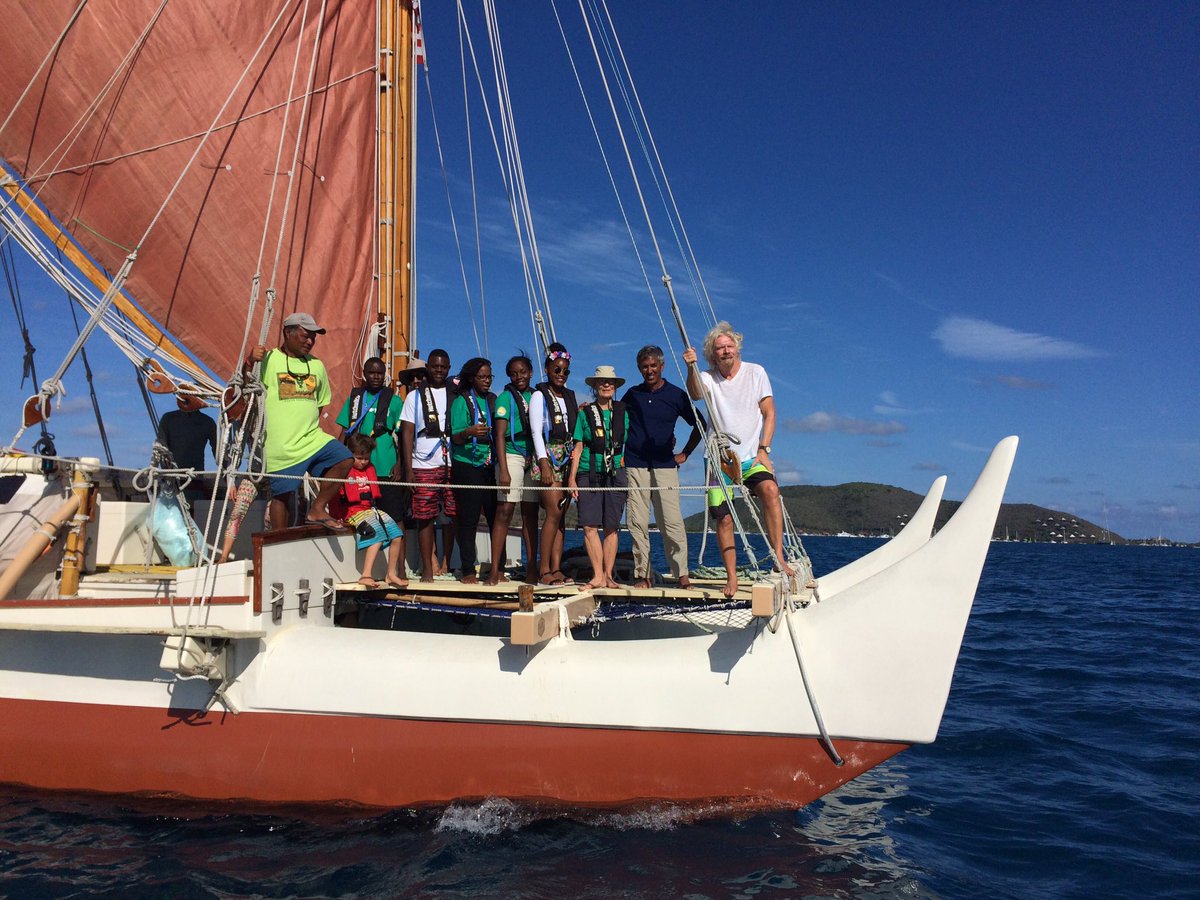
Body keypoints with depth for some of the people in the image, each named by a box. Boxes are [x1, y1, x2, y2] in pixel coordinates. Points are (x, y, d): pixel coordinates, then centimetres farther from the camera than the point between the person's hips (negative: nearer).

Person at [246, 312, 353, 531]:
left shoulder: (317, 366, 14)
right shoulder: (267, 360, -3)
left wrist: (309, 426, 13)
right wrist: (249, 363, -26)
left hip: (312, 437, 5)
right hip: (280, 445, -5)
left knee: (344, 459, -14)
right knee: (282, 494, 1)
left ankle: (317, 510, 0)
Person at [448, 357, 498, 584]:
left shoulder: (493, 400, 13)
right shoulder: (461, 401, -2)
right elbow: (455, 437, -7)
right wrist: (469, 432, -27)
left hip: (490, 466, 4)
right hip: (467, 466, -4)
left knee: (496, 516, 1)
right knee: (468, 519, -2)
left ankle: (498, 568, 8)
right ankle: (468, 570, 4)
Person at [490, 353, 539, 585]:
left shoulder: (535, 396, 15)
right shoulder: (506, 397, 1)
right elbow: (500, 434, -5)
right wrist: (503, 469, -14)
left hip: (532, 459, 5)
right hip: (512, 455, -4)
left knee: (531, 513, 5)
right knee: (505, 511, -8)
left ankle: (532, 569, 9)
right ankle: (495, 570, -6)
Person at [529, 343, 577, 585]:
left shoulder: (571, 396, 18)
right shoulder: (540, 396, 0)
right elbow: (536, 433, -6)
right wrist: (544, 463, -16)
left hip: (568, 459, 6)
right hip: (548, 458, -6)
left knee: (561, 515, 1)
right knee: (554, 512, -14)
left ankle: (556, 569, 2)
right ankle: (544, 571, -10)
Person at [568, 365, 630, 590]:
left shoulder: (622, 412, 11)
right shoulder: (584, 412, 8)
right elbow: (578, 446, 6)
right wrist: (572, 477, 0)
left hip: (616, 473, 1)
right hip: (589, 473, -1)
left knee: (611, 527, 2)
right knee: (590, 526, -8)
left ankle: (608, 576, 8)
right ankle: (598, 576, -4)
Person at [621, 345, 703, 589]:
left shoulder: (676, 395, 6)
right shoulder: (632, 394, 12)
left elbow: (699, 425, 14)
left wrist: (685, 453, 10)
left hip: (665, 466, -2)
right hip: (635, 466, 2)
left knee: (672, 522, -9)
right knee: (637, 523, -1)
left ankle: (682, 574, -4)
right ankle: (642, 575, 5)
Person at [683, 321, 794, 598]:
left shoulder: (755, 372, 4)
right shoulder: (708, 378, 4)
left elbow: (769, 413, 2)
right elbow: (695, 393, -20)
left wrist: (763, 450, -8)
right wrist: (691, 368, -39)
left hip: (752, 456, -1)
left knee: (770, 490, -30)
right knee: (724, 519, -1)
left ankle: (779, 558, -27)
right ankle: (731, 578, 11)